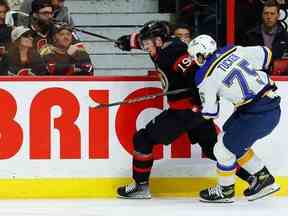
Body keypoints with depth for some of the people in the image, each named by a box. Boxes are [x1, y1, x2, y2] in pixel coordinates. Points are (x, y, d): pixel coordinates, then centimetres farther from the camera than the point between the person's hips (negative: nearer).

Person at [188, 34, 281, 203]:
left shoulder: (205, 77, -9)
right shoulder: (234, 51, 5)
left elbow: (209, 113, -1)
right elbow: (265, 54, 15)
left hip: (258, 116, -8)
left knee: (224, 148, 7)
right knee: (234, 142, 22)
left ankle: (225, 191, 25)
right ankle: (264, 179, 27)